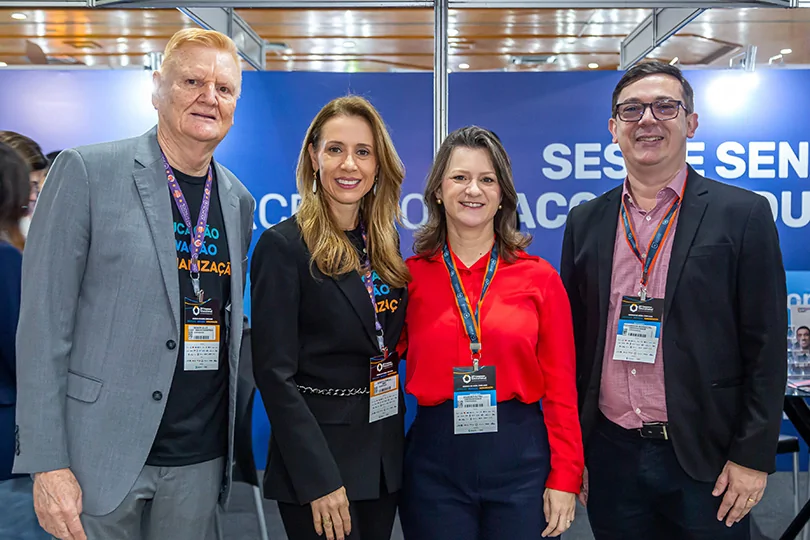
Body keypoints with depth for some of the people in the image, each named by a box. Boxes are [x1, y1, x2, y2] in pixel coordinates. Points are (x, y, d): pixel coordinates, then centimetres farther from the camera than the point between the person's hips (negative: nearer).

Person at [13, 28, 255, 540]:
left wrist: (233, 440, 9)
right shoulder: (87, 172, -8)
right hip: (102, 453, -4)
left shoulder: (239, 201, 7)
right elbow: (43, 324, -9)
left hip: (201, 460, 4)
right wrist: (48, 463, -12)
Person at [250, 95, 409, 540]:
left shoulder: (384, 243, 6)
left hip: (385, 455, 6)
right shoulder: (283, 245, -12)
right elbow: (275, 373, -15)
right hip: (318, 459, -6)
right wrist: (318, 479, -18)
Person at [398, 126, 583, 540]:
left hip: (520, 456, 0)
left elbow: (560, 388, 1)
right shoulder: (411, 275, 1)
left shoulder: (539, 277, 0)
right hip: (434, 459, 0)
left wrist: (565, 479, -3)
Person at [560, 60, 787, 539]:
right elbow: (574, 342, 7)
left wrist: (753, 457, -8)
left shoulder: (743, 214, -4)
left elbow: (766, 348, -5)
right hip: (610, 455, 3)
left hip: (705, 458, -2)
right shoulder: (586, 222, 5)